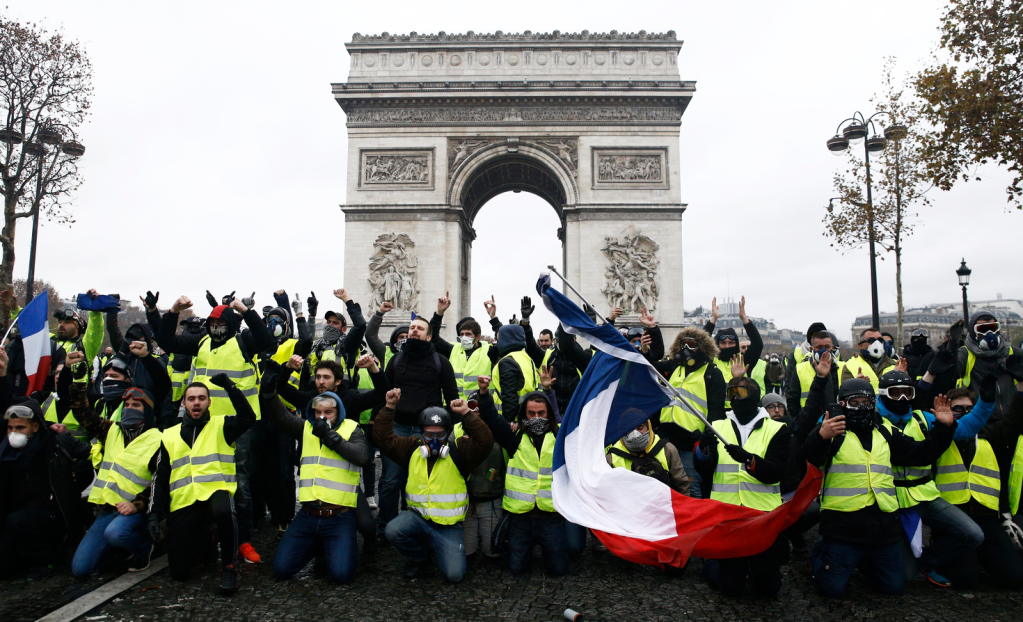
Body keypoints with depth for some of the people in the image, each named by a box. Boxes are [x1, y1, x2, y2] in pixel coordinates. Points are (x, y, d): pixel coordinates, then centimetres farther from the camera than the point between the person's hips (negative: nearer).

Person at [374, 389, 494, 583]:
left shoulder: (458, 450, -2)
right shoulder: (412, 448, 6)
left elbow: (484, 441, -17)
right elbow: (383, 438, 1)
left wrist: (467, 414, -24)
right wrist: (389, 407, -9)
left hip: (448, 524, -2)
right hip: (417, 516, 2)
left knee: (454, 574, -14)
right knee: (392, 531, -29)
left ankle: (439, 548, 23)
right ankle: (420, 556, 6)